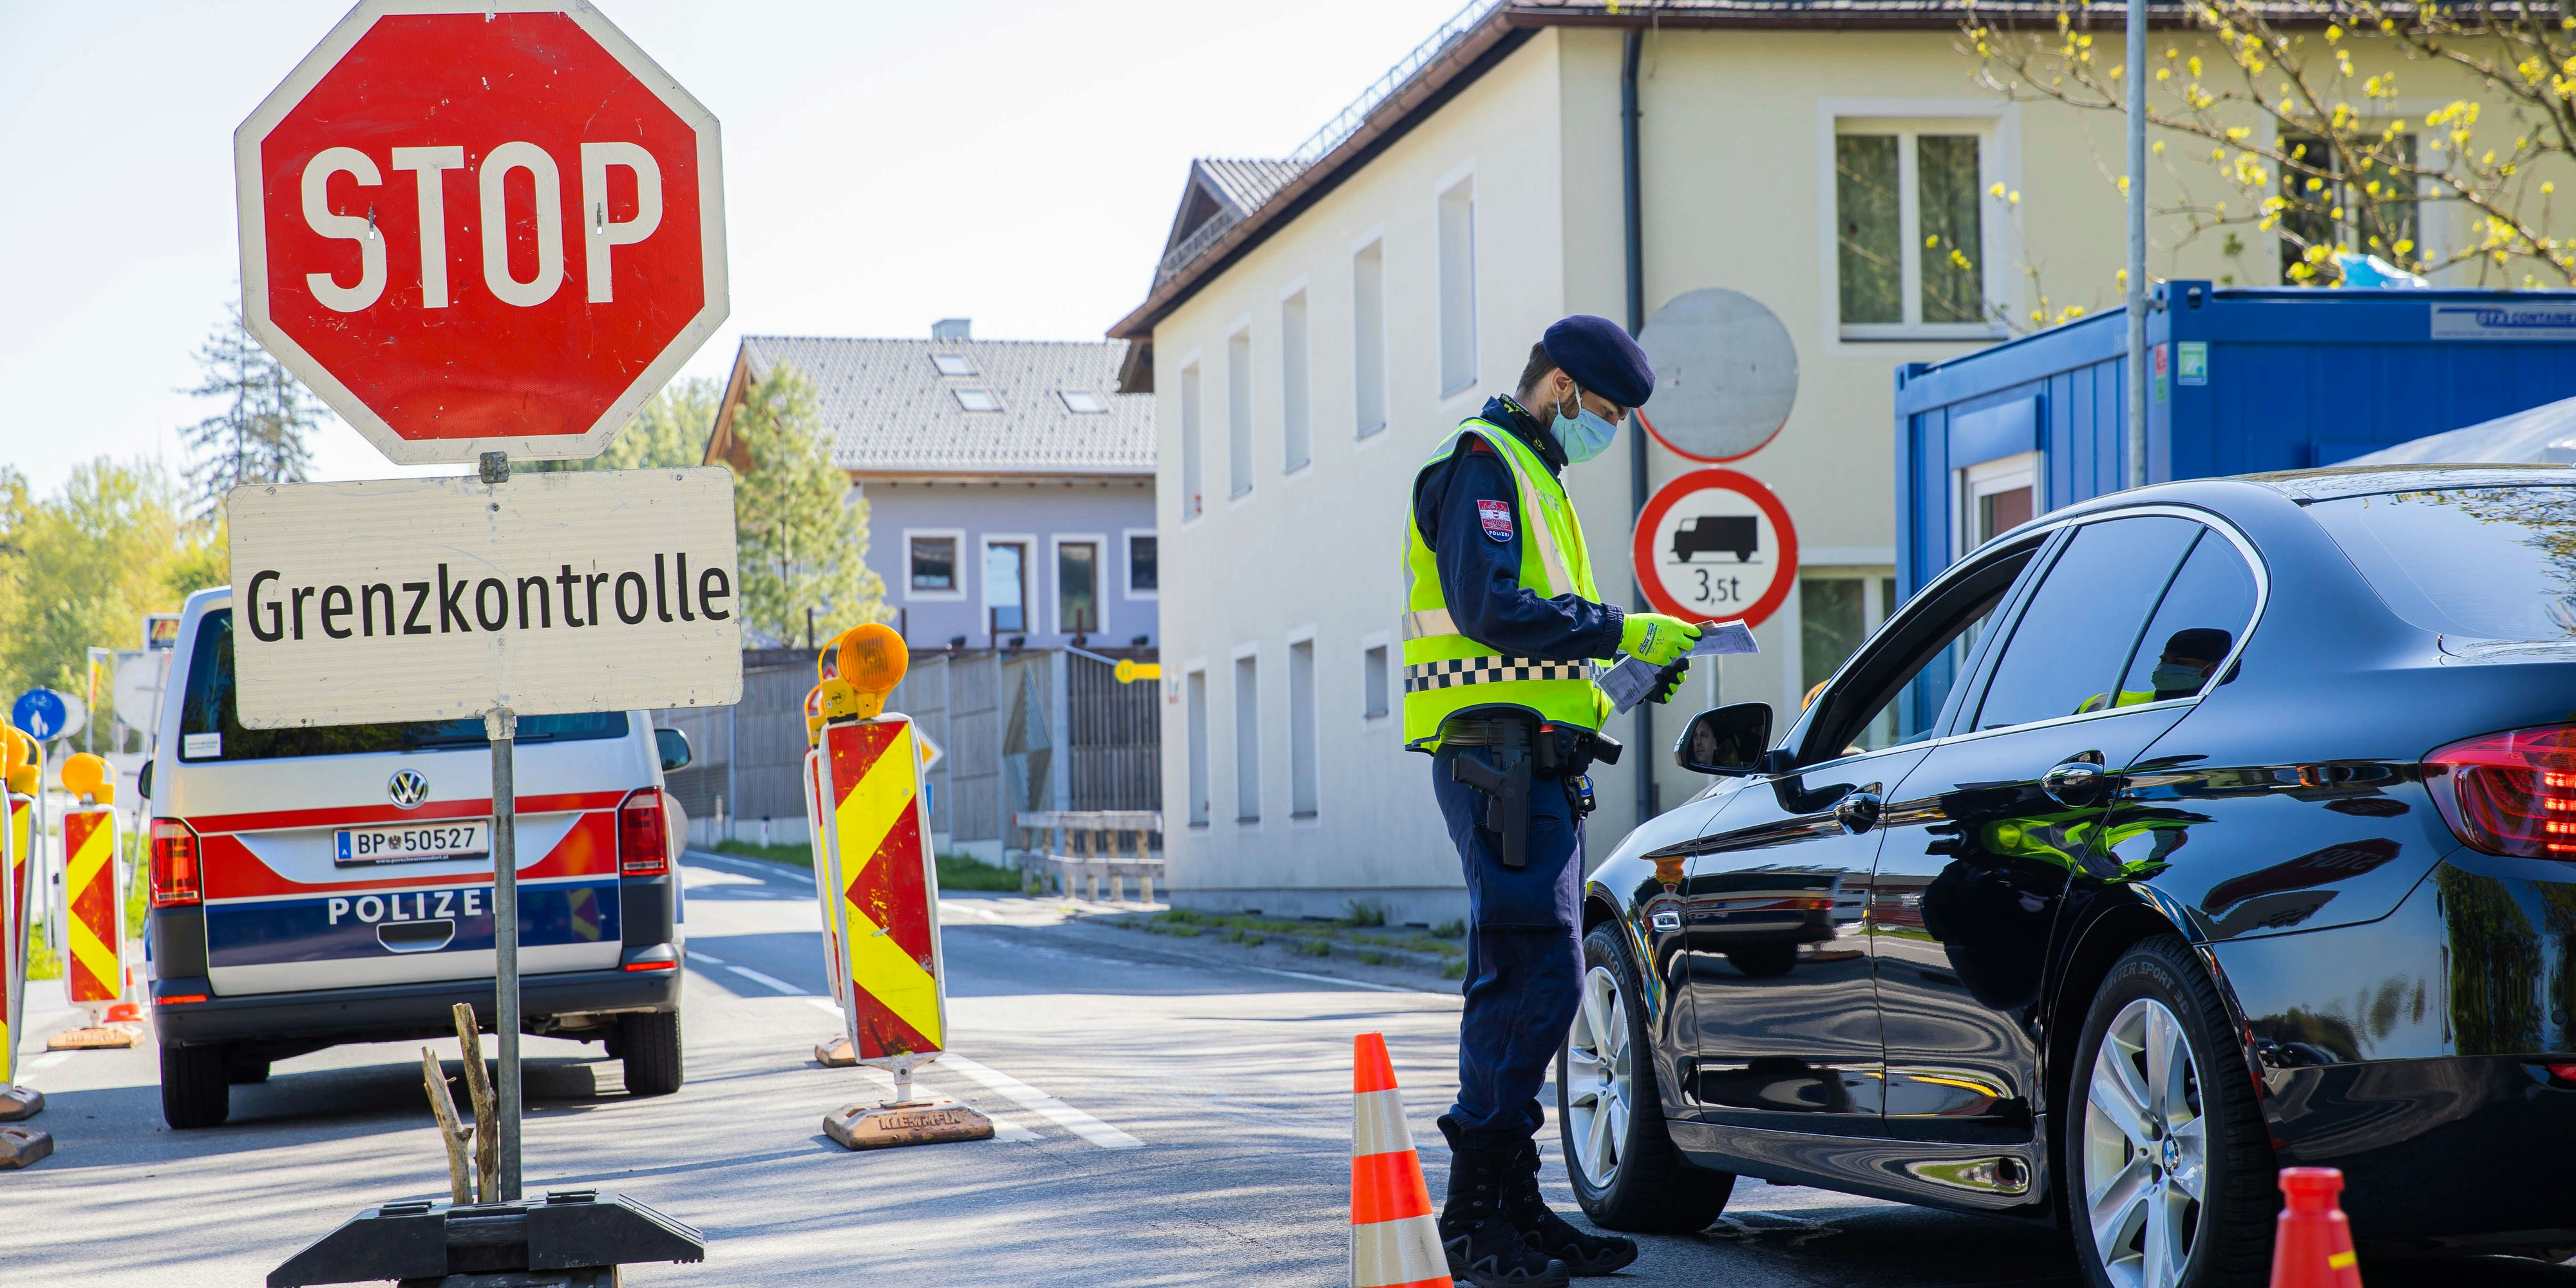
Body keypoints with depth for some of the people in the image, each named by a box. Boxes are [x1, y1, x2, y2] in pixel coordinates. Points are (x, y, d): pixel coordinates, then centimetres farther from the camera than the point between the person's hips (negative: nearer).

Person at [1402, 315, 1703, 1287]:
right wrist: (1623, 633, -16)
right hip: (1501, 758, -11)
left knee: (1527, 986, 10)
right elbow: (1490, 607, -19)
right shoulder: (1483, 465, -6)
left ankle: (1512, 1207, 14)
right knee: (1535, 977, -15)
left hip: (1533, 766, 11)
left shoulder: (1530, 477, 26)